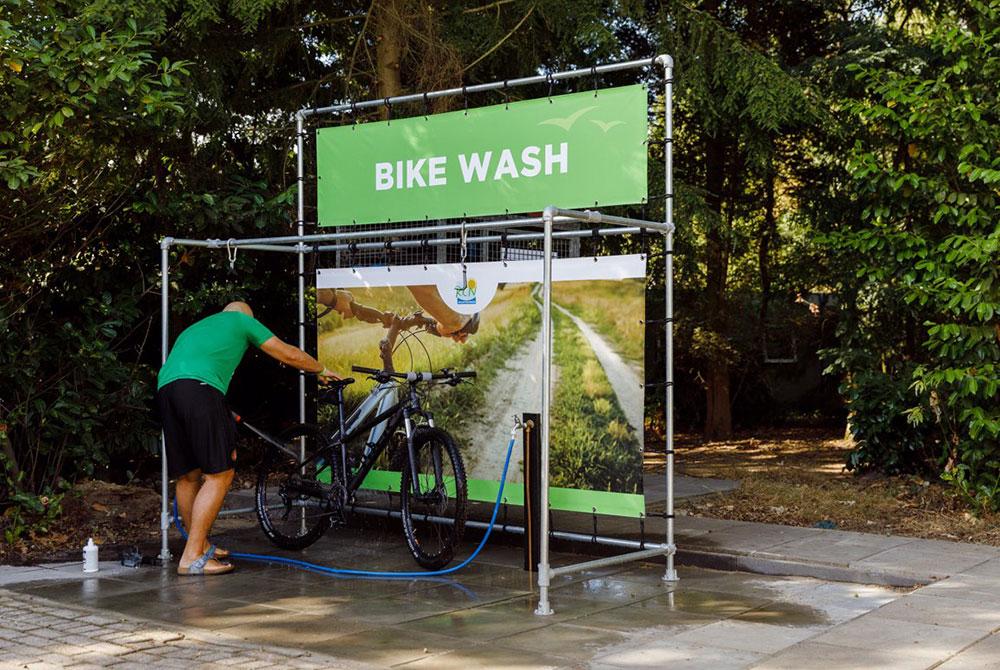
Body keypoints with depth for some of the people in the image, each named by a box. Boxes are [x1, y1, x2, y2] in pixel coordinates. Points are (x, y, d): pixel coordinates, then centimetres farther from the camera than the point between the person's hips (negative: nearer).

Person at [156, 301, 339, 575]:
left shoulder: (195, 328, 39)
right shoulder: (243, 319, 22)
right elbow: (289, 354, 24)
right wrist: (321, 370, 43)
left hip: (164, 388, 7)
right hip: (199, 388, -7)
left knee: (187, 476, 16)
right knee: (220, 475, -4)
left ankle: (200, 545, 28)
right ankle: (192, 557, -7)